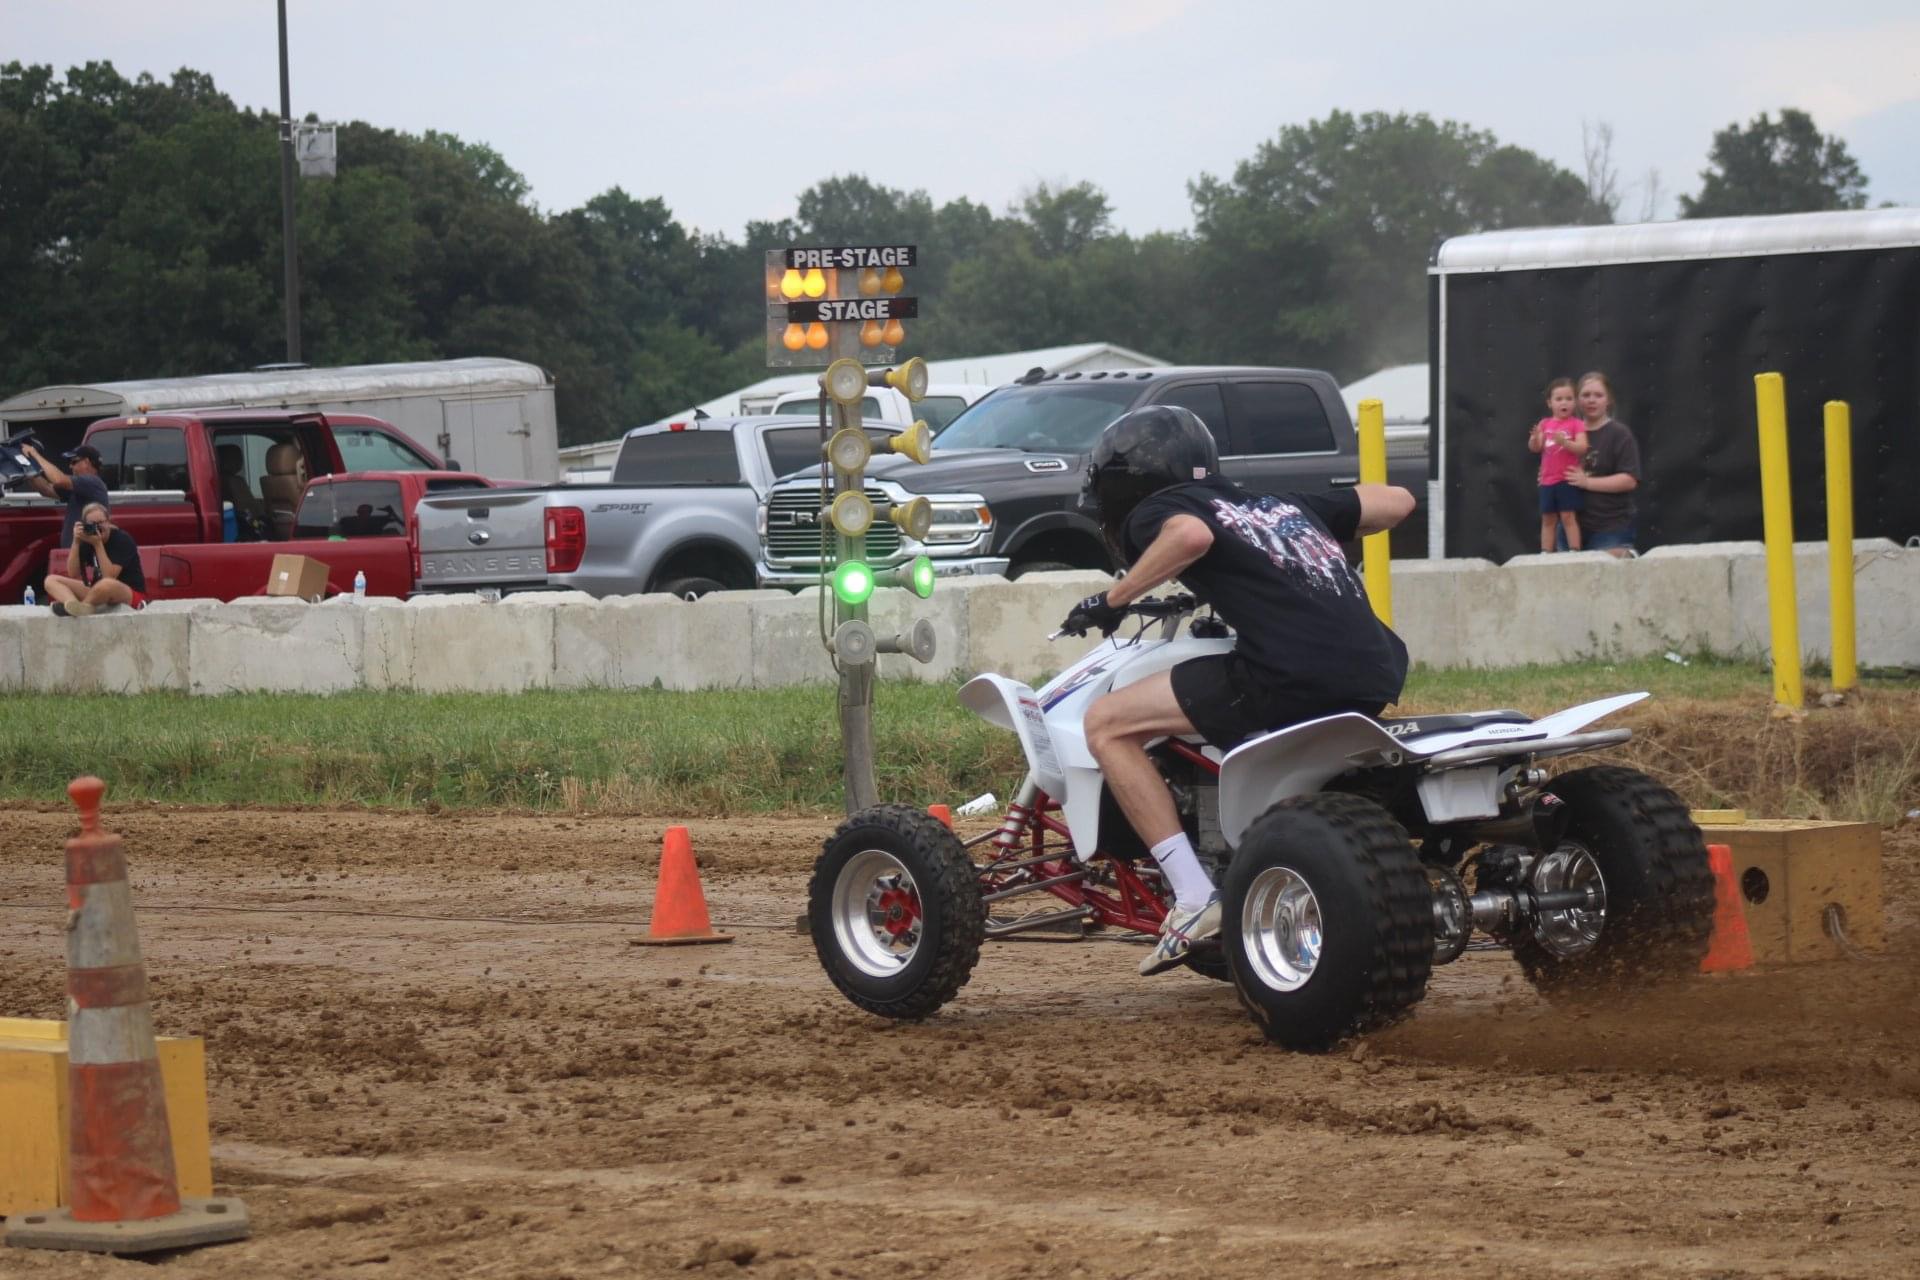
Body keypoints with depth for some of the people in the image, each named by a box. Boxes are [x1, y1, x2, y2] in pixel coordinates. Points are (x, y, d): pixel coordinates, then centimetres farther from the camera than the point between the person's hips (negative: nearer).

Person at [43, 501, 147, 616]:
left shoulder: (122, 539, -13)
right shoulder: (86, 541, 2)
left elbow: (110, 577, -23)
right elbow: (72, 574, -8)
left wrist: (98, 544, -24)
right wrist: (76, 542, -17)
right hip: (98, 593, 6)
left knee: (106, 585, -43)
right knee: (51, 580, -7)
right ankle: (73, 605, -40)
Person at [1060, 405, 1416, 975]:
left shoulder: (1150, 510, 10)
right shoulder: (1283, 504, 30)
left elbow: (1191, 534, -14)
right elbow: (1396, 501, 33)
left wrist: (1113, 599, -3)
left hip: (1291, 676, -7)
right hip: (1378, 674, 7)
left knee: (1106, 724, 1)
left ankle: (1194, 898, -7)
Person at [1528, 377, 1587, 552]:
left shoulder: (1576, 424, -3)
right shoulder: (1545, 424, 9)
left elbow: (1582, 448, -13)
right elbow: (1535, 448, 3)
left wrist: (1564, 442, -29)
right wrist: (1535, 438, -20)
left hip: (1568, 480, -4)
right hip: (1548, 481, 4)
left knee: (1568, 517, -9)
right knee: (1548, 520, 7)